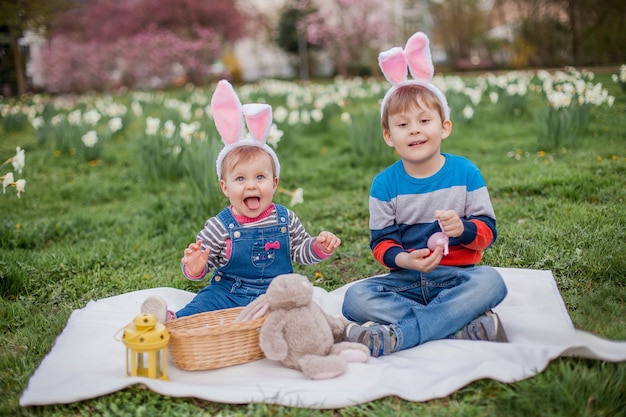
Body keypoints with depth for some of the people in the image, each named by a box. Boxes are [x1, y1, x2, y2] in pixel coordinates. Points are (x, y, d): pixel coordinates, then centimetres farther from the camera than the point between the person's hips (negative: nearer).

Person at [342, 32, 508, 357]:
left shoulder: (465, 172, 0)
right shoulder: (384, 184, 0)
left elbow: (487, 230, 0)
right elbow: (381, 241, -1)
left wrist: (463, 229, -23)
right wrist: (402, 259, -23)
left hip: (456, 277, 0)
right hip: (406, 280, 0)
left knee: (490, 281, -32)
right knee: (356, 298, -25)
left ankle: (394, 336, -35)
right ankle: (467, 325, -30)